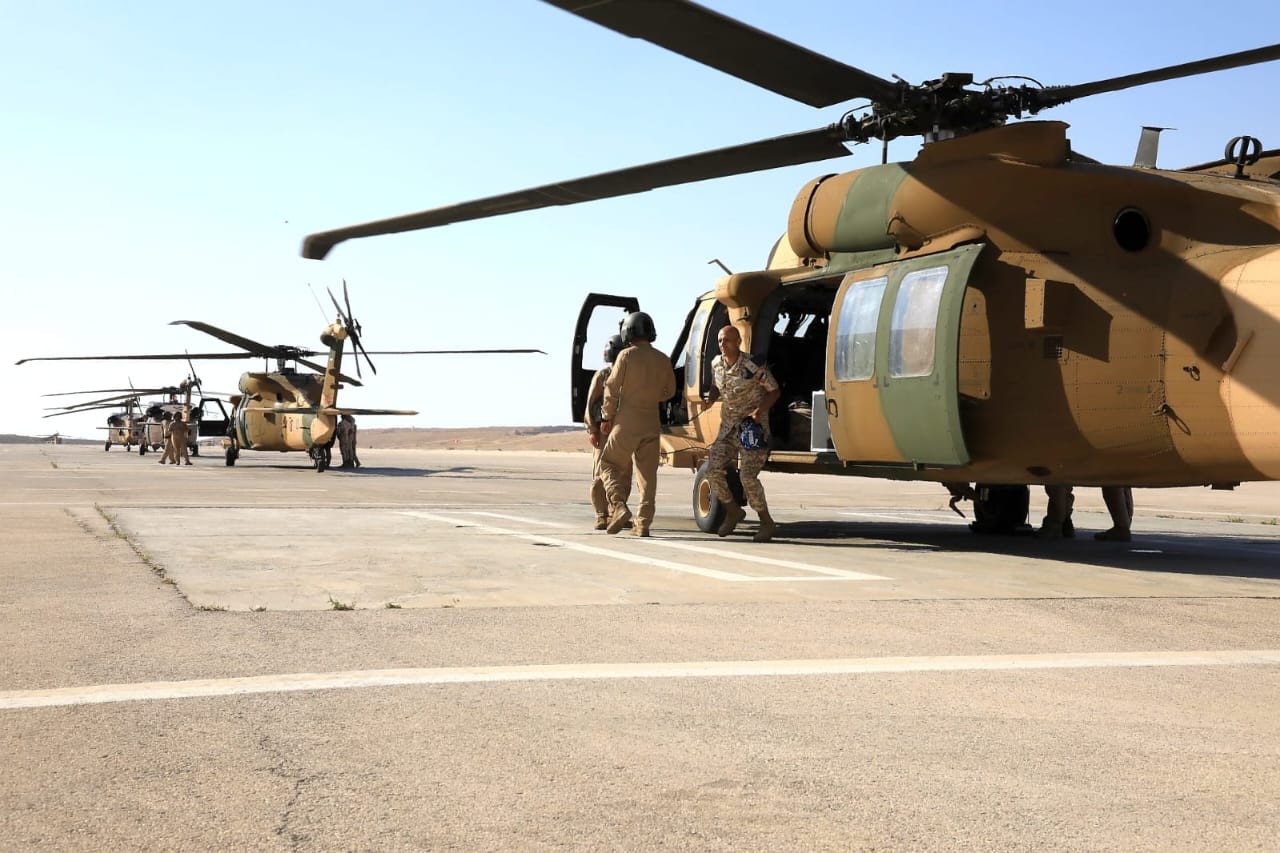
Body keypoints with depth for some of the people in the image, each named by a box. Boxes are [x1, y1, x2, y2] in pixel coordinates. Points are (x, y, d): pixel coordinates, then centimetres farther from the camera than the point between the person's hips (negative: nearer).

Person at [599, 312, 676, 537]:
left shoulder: (626, 356, -8)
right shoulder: (663, 360, 6)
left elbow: (612, 389, -6)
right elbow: (669, 391, 15)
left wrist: (606, 417, 3)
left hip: (627, 421, -4)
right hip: (652, 423, 4)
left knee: (610, 464, 8)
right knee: (647, 474, 7)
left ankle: (618, 507, -12)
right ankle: (643, 523, 6)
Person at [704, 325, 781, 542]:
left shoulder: (753, 365, -17)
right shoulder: (716, 364, 1)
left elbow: (774, 391, -7)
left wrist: (759, 410, -21)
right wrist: (710, 398, -2)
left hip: (753, 426, -6)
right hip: (728, 427, 6)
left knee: (747, 476, -14)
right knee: (713, 470, -6)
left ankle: (766, 522, 3)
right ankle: (733, 511, 17)